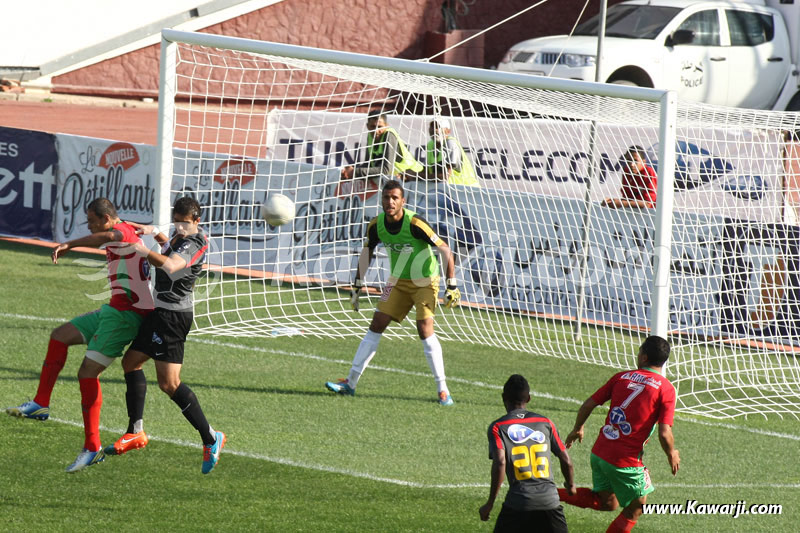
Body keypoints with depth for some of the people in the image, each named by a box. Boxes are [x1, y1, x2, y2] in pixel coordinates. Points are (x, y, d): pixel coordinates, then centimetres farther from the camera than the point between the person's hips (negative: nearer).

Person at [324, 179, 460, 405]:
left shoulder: (415, 224, -26)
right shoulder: (376, 225, -10)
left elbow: (445, 250, -20)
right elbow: (367, 252, 10)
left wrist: (452, 286, -21)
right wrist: (357, 285, 11)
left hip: (425, 282, -5)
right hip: (398, 281, 5)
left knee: (425, 328, -19)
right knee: (377, 325, 1)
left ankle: (443, 389, -11)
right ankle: (351, 382, 7)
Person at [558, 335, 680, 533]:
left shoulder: (621, 377, 5)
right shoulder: (665, 389, -9)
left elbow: (588, 405, 6)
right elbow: (664, 434, -16)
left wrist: (577, 429, 25)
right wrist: (672, 455, 5)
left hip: (600, 452, 5)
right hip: (626, 462, -5)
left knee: (607, 502, 23)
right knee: (636, 508, 16)